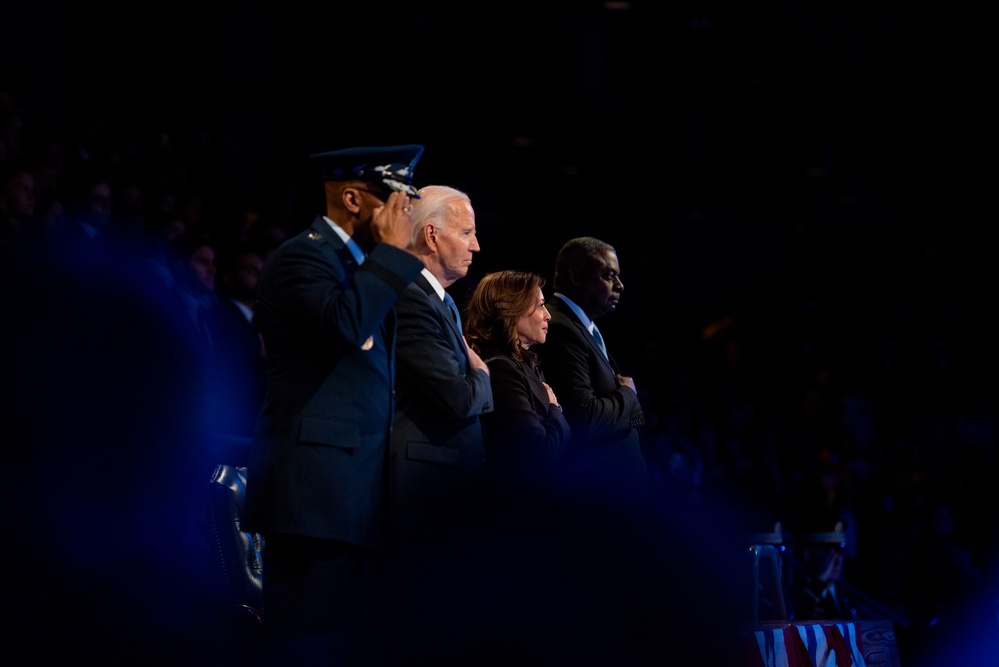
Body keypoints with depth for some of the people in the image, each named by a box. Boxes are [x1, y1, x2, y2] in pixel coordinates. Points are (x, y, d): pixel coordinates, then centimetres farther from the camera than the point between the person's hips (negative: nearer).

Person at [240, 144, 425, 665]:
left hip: (355, 489, 10)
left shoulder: (363, 264, 20)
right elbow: (344, 324, -28)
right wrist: (393, 250, -18)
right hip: (316, 489, -10)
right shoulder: (302, 256, -9)